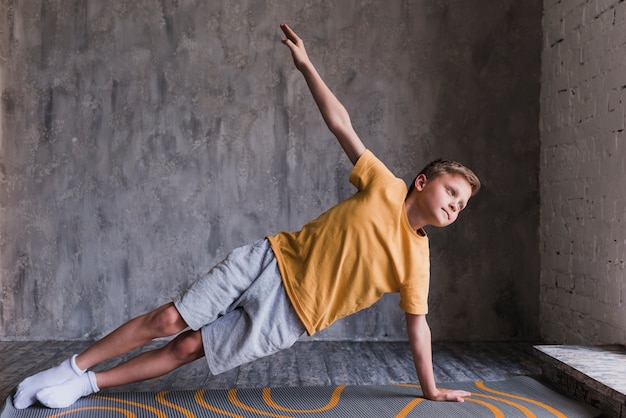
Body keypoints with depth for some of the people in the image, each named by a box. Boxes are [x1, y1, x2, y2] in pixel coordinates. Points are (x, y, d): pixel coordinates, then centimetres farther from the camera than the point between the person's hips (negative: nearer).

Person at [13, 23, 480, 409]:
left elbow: (418, 326, 5)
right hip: (271, 261, 0)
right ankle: (75, 369, 15)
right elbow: (340, 123, -3)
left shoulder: (416, 261, -2)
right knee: (169, 319, -3)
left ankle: (88, 382, 12)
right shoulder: (385, 188, -4)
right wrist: (305, 64, -5)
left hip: (289, 317, 0)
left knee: (188, 347, -4)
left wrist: (430, 389, 7)